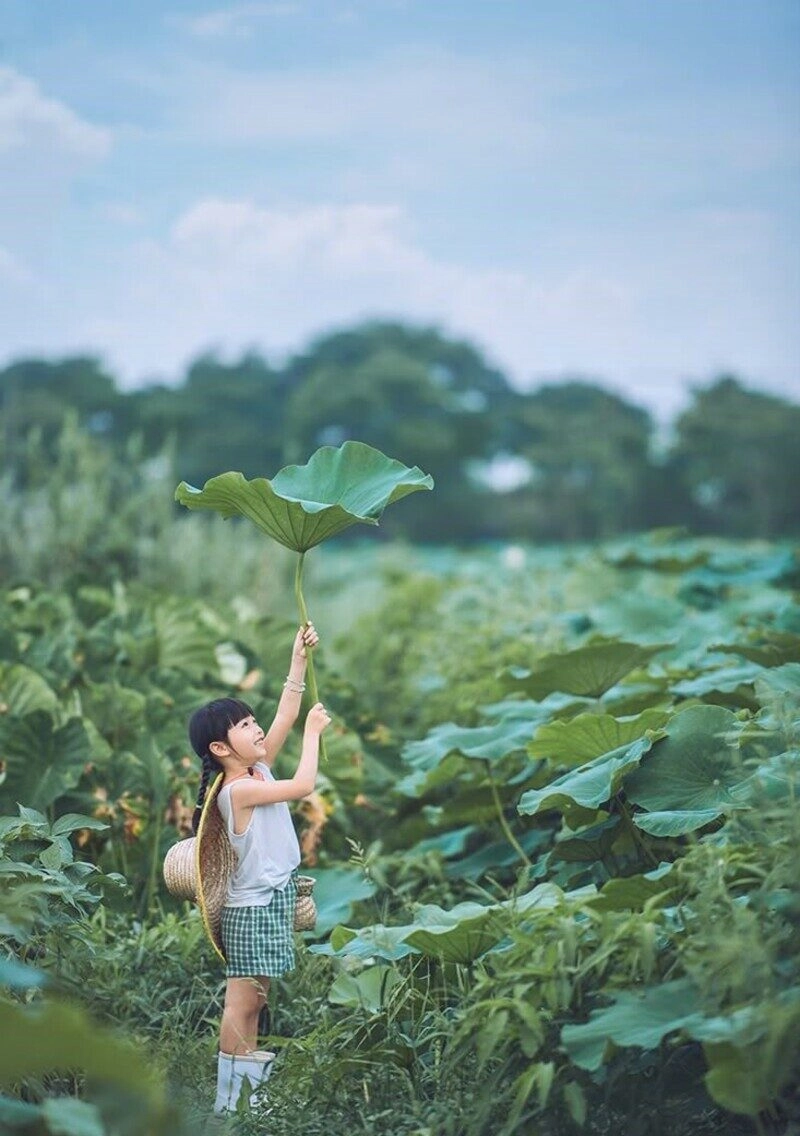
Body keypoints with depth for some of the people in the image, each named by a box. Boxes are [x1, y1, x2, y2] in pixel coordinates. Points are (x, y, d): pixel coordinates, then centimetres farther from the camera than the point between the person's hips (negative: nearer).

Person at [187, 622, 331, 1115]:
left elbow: (285, 715, 4)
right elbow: (304, 785, -23)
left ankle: (248, 1089, 21)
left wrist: (299, 659, -2)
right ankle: (228, 1098, 2)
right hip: (253, 908, -9)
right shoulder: (238, 789, -19)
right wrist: (314, 731, -11)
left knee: (255, 1002, 14)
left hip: (274, 900, 9)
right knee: (242, 1003, -3)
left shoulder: (258, 769, 5)